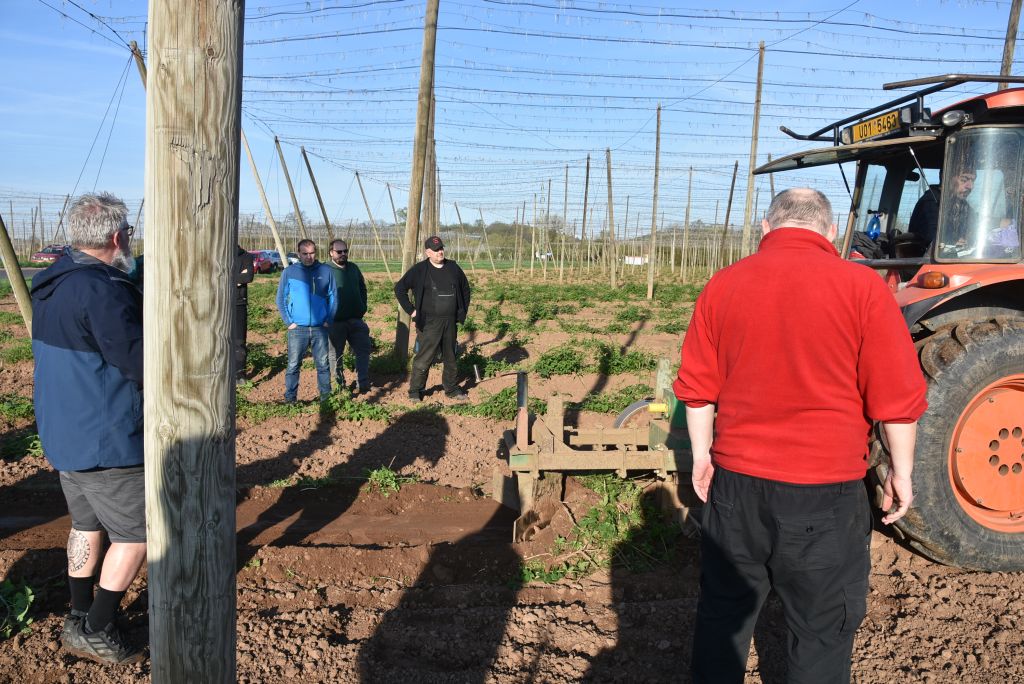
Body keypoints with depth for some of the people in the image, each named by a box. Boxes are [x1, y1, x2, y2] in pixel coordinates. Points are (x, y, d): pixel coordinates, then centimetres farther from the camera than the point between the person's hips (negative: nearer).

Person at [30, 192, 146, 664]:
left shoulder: (51, 285, 8)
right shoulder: (103, 290, -23)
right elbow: (143, 367, -26)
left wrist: (140, 308, 12)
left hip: (63, 433, 10)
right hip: (106, 440, -9)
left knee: (86, 524, 21)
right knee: (136, 533, 3)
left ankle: (79, 621, 31)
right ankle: (95, 632, 11)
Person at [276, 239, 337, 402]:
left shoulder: (326, 272, 4)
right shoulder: (289, 272, 1)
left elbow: (333, 298, 9)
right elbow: (281, 299, 5)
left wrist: (329, 320, 2)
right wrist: (289, 321, -3)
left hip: (320, 328, 1)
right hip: (297, 328, -1)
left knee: (323, 364, 7)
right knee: (293, 365, 0)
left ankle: (326, 395, 20)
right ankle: (290, 398, 9)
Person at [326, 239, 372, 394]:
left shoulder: (353, 268, 8)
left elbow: (362, 289, 19)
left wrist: (362, 308, 10)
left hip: (355, 320, 5)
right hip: (335, 322, -5)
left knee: (363, 350, 9)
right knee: (336, 355, 5)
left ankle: (363, 384, 19)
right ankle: (340, 386, 17)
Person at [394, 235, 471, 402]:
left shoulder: (453, 268, 7)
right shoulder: (419, 270, -5)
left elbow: (465, 289, 19)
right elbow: (400, 288, -3)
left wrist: (463, 311, 13)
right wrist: (411, 310, -6)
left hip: (450, 322, 4)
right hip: (429, 323, -4)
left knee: (450, 358, 13)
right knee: (423, 358, -4)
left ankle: (451, 389, 26)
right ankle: (415, 391, 9)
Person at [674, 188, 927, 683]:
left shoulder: (723, 284, -1)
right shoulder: (861, 286, -10)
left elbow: (696, 389, 4)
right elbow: (899, 398, -7)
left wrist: (702, 454, 15)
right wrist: (900, 470, 6)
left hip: (736, 479, 3)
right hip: (827, 491, -2)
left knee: (723, 610, 20)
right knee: (822, 629, 15)